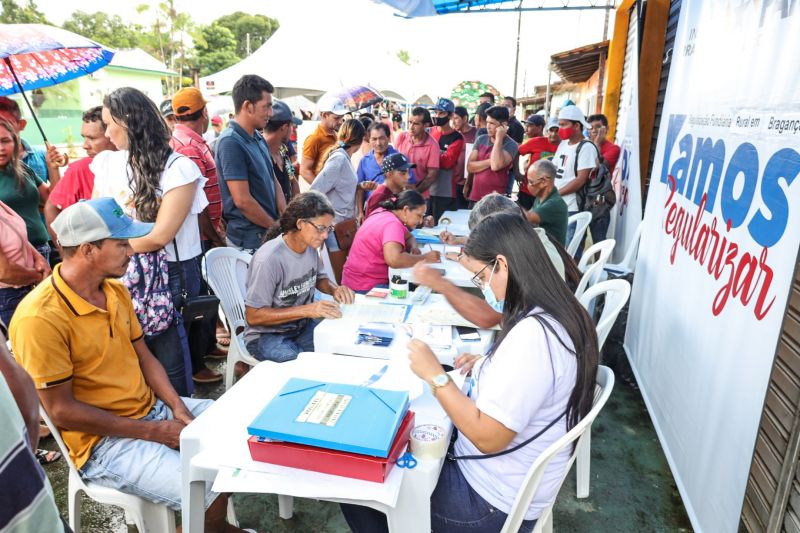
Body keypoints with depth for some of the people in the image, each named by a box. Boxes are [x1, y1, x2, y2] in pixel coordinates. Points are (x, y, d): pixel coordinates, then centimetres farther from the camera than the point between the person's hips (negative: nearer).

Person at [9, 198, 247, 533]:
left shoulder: (116, 290, 3)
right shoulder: (40, 318, -21)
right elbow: (61, 411, -18)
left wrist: (177, 405, -5)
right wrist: (151, 432, -15)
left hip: (154, 408, 8)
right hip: (104, 440, -8)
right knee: (211, 496, -22)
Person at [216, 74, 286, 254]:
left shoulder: (259, 139, 11)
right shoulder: (231, 142, -17)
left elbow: (273, 180, 14)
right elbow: (243, 200, -21)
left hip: (268, 234, 8)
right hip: (249, 241, -8)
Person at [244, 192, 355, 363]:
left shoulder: (310, 246, -3)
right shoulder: (268, 259, -25)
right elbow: (253, 316, -21)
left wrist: (334, 289, -6)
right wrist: (307, 310, -28)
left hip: (303, 326, 7)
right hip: (267, 334, -7)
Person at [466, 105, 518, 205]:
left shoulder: (511, 145, -9)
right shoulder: (481, 139, 7)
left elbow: (496, 166, -26)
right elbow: (470, 167, 0)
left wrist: (499, 139, -18)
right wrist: (490, 161, -14)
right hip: (475, 197, 5)